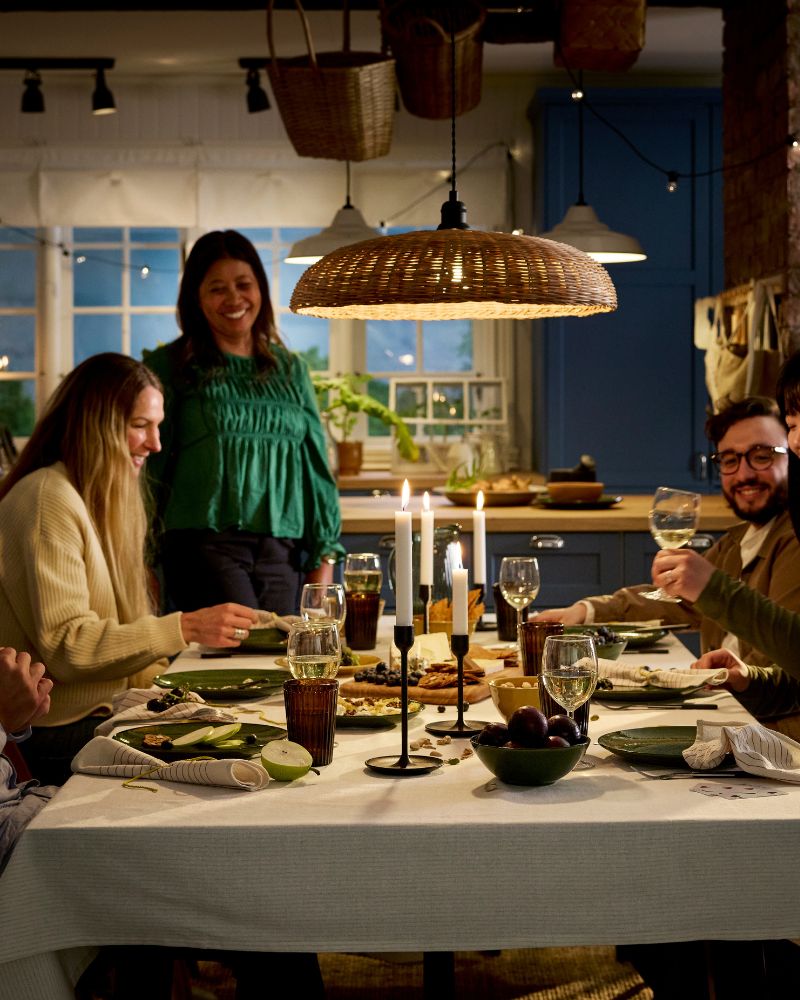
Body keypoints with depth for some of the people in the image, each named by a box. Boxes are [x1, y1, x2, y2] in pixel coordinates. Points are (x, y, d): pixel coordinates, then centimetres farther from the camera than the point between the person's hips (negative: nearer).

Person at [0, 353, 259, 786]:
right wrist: (185, 628, -23)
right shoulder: (49, 500, -15)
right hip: (57, 736, -9)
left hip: (102, 713, 9)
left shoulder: (105, 499, 18)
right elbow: (64, 648, -20)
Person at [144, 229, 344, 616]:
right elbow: (148, 466, 6)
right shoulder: (168, 367, 5)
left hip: (282, 554, 4)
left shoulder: (291, 370, 17)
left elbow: (315, 467, 16)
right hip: (205, 547, -4)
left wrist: (324, 558, 8)